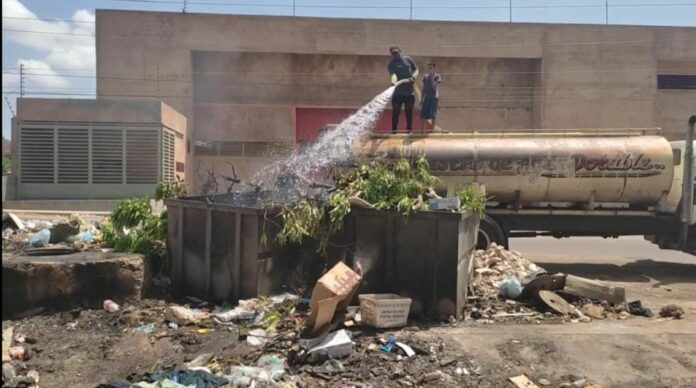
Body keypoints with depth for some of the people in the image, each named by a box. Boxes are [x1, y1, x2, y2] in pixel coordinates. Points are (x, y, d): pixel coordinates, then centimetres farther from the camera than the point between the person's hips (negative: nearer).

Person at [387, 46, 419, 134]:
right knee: (395, 113, 2)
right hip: (397, 92, -2)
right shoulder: (391, 64, -3)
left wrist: (413, 77, -7)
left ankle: (409, 131, 14)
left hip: (409, 92, 2)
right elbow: (393, 74, -21)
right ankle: (393, 131, 8)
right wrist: (393, 81, -44)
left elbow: (416, 69, 15)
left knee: (409, 113, 7)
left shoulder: (408, 60, 7)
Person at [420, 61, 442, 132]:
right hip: (426, 98, 5)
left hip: (434, 98, -5)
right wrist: (421, 99, 12)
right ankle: (422, 132, 6)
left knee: (433, 116, -4)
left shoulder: (437, 76, -3)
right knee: (422, 116, 0)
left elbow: (435, 87, -15)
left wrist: (431, 77, -15)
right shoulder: (425, 77, 11)